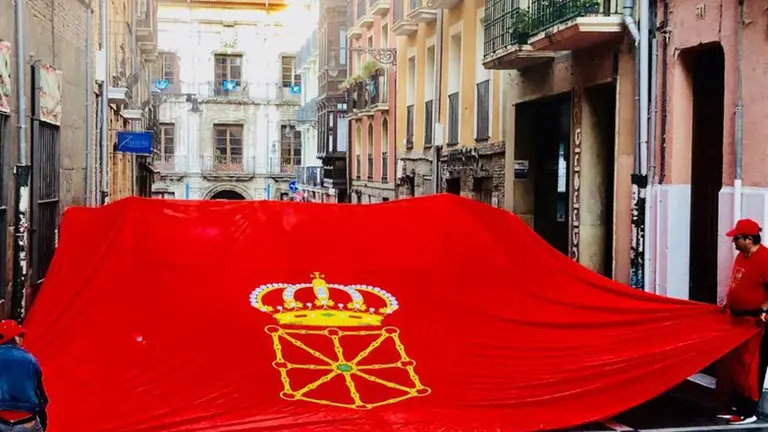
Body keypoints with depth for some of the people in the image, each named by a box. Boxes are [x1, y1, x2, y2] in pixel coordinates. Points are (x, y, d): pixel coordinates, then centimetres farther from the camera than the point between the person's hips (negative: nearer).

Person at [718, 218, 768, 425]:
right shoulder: (741, 256, 11)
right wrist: (727, 304, 19)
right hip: (736, 318, 10)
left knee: (749, 366, -3)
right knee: (730, 363, 14)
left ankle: (749, 412, 4)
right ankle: (733, 406, 25)